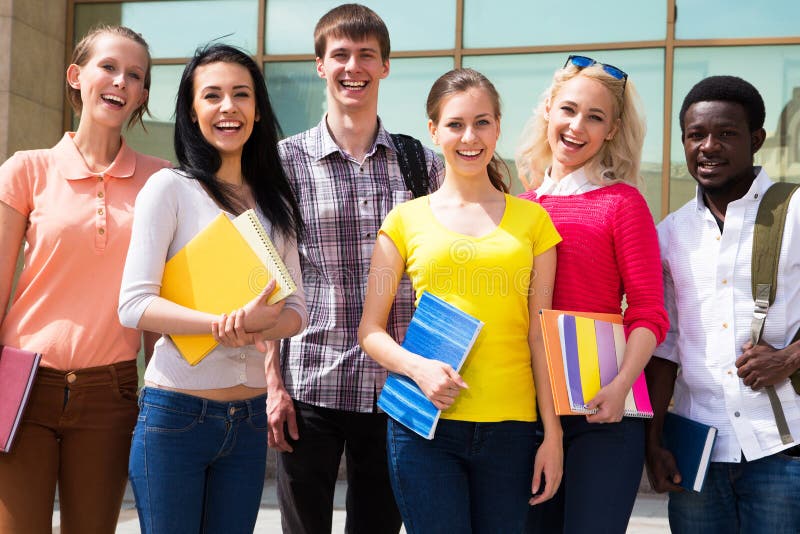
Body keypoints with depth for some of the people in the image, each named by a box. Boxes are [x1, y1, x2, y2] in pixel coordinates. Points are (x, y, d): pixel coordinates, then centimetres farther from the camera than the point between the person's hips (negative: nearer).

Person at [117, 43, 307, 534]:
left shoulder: (275, 202, 11)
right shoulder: (171, 187, -4)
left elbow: (295, 310, 6)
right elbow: (133, 304, -12)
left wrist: (259, 323, -16)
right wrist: (225, 322, -25)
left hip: (248, 419, 5)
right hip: (176, 414, -5)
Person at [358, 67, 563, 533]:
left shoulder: (532, 220, 8)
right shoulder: (406, 220, 5)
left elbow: (540, 334, 7)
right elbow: (371, 329, 6)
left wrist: (553, 434, 4)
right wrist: (418, 367, -13)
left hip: (510, 426, 1)